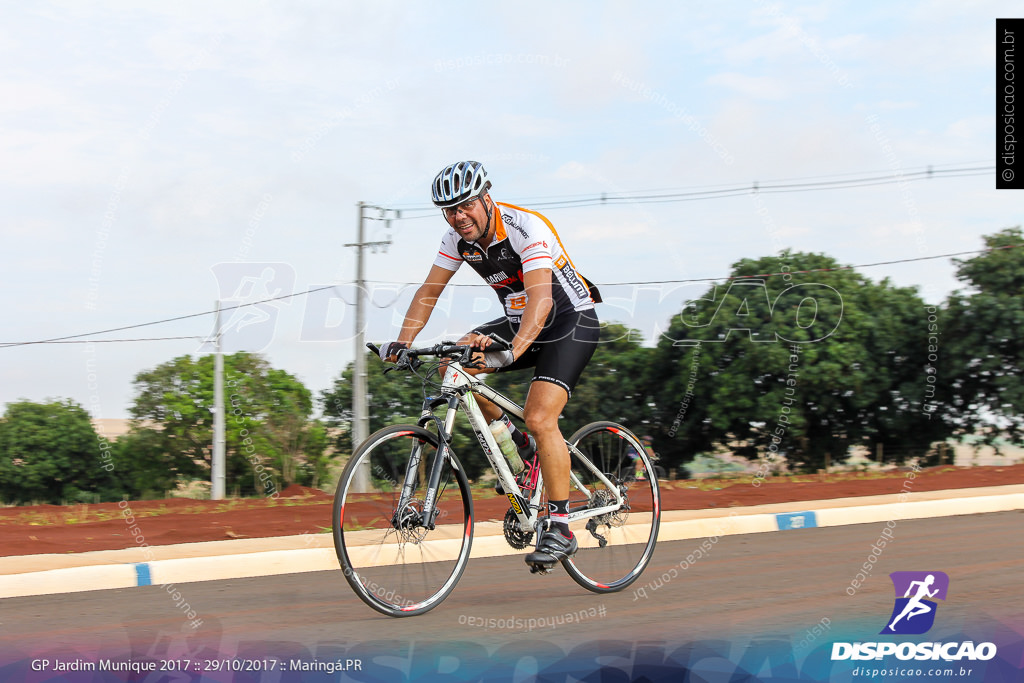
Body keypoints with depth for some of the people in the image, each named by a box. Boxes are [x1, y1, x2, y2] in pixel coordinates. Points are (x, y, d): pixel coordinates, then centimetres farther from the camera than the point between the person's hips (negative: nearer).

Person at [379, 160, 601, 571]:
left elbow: (541, 298, -37)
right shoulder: (458, 238, -6)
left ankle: (560, 530, -15)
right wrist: (402, 343, -16)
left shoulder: (526, 228, -27)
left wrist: (511, 353, -51)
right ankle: (512, 439, 4)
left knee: (540, 417, -23)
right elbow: (429, 292, -2)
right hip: (520, 322, 7)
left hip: (571, 322, -7)